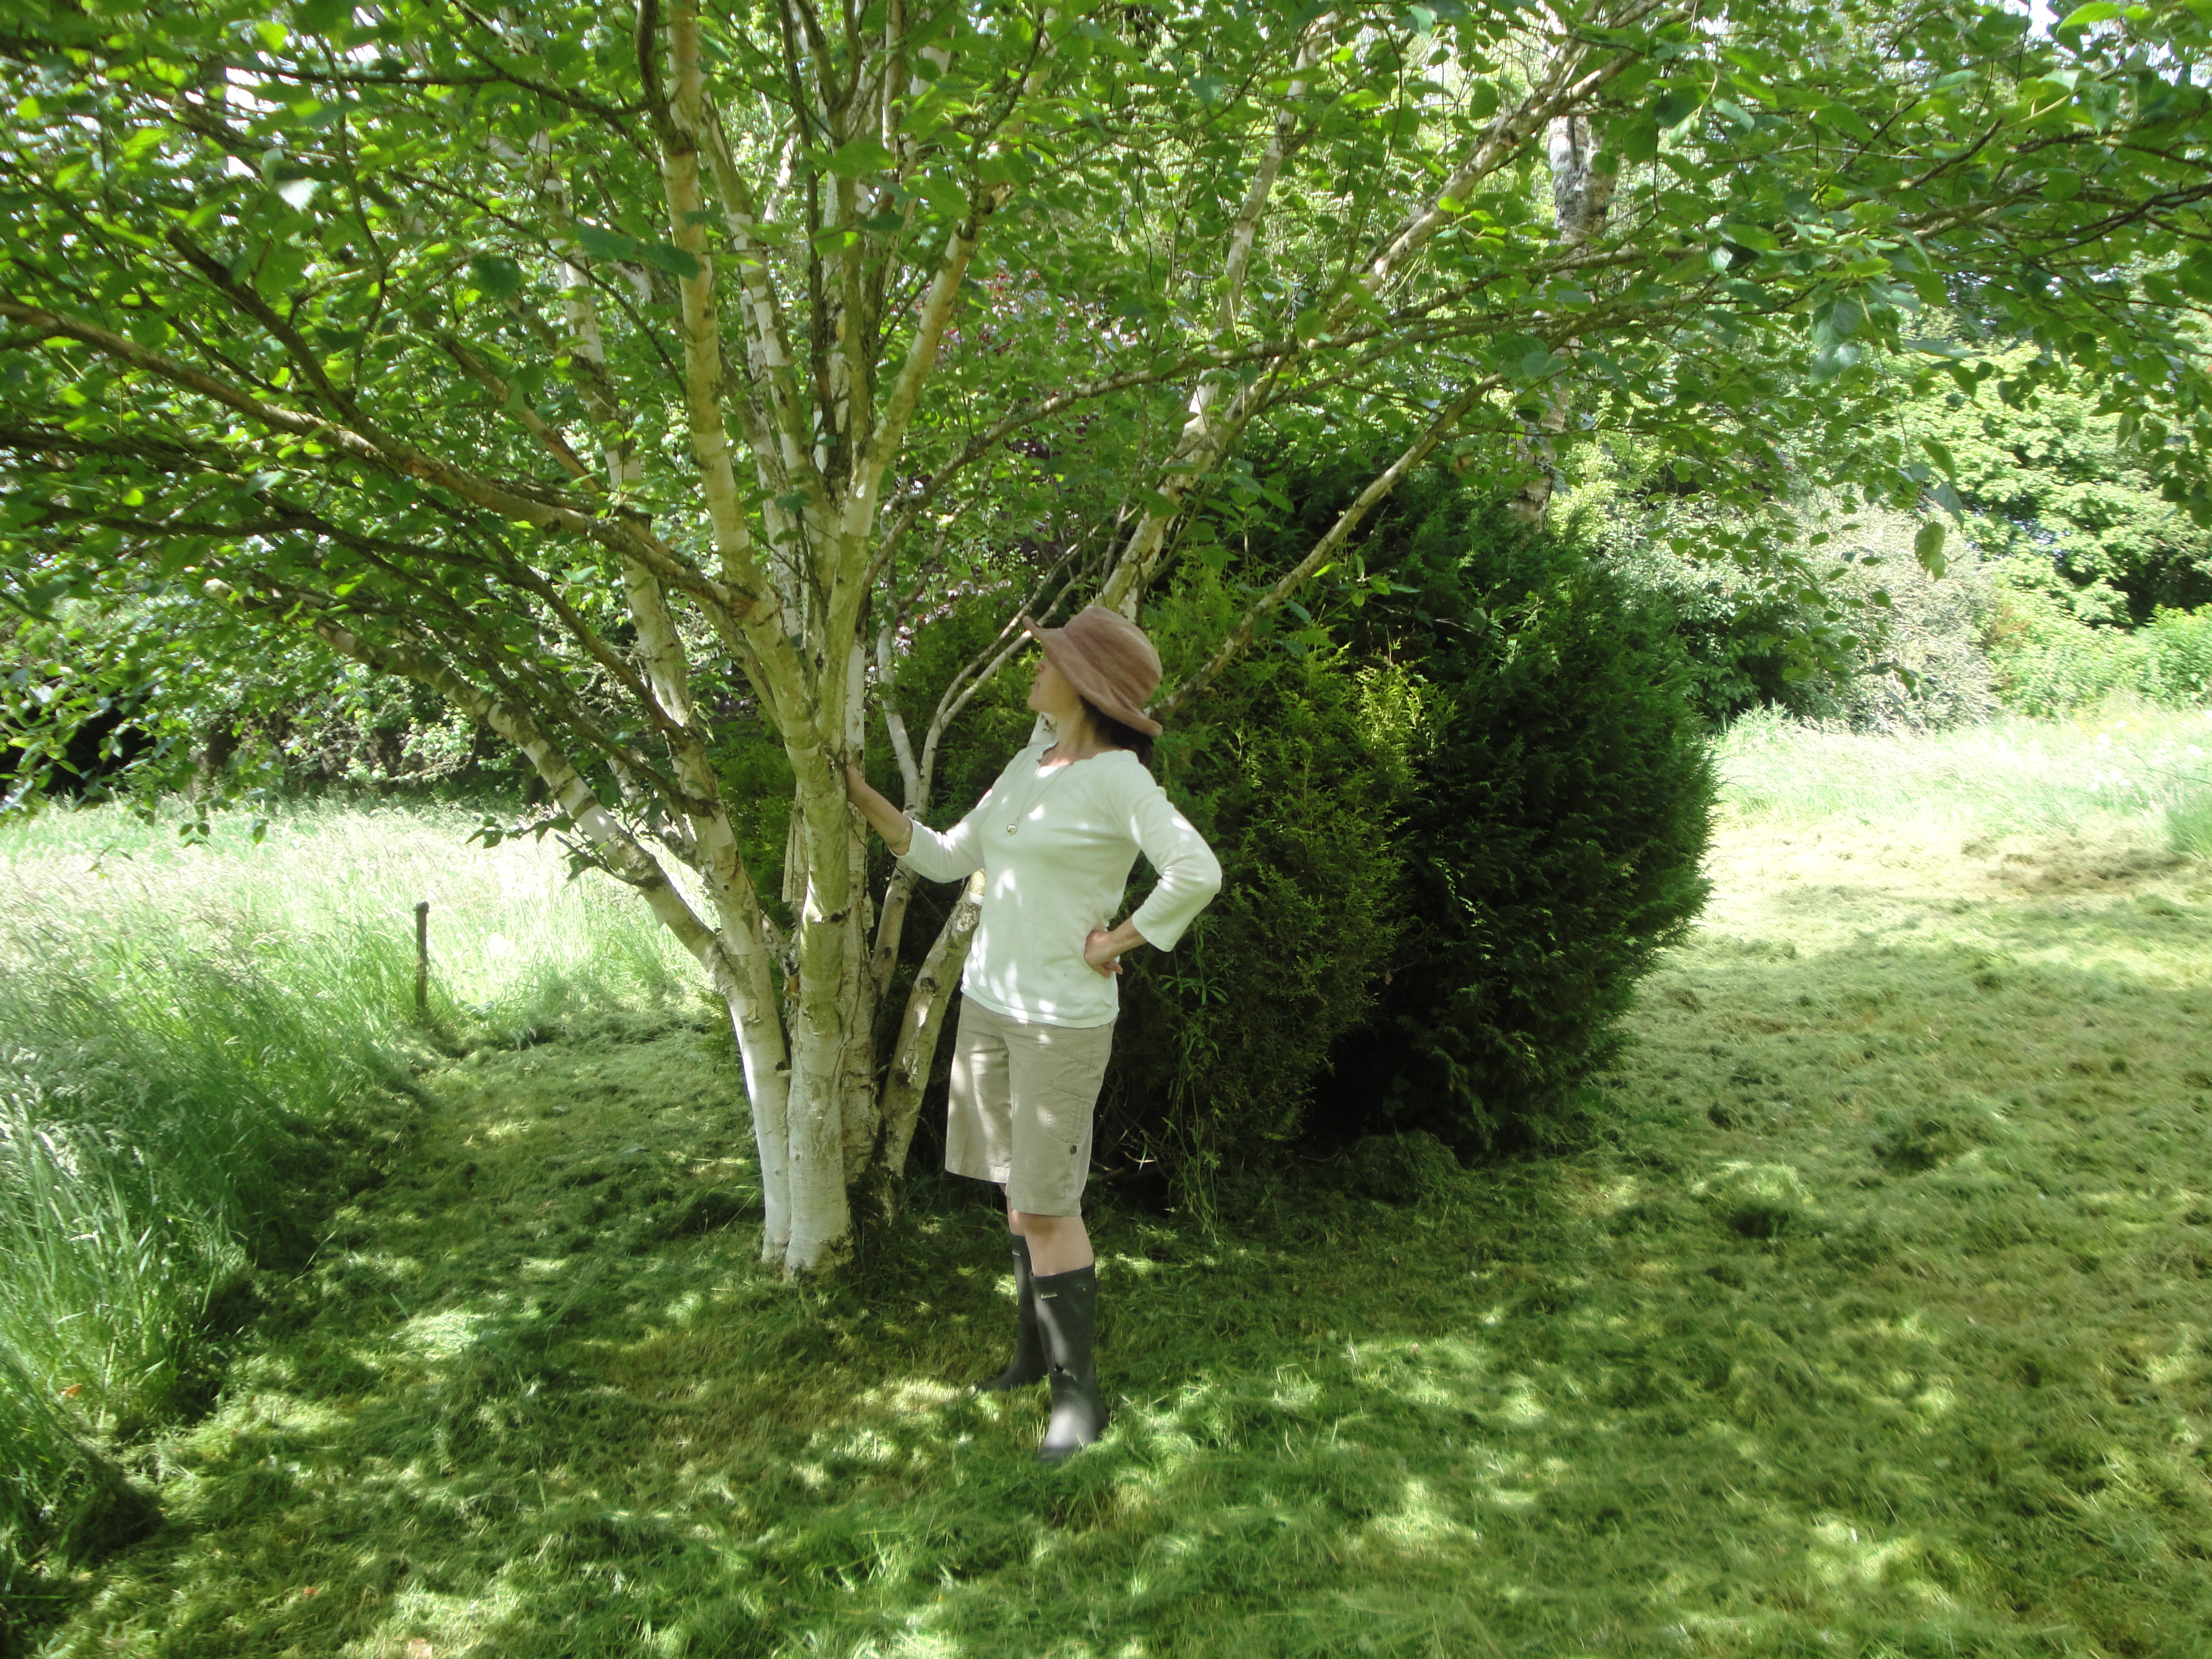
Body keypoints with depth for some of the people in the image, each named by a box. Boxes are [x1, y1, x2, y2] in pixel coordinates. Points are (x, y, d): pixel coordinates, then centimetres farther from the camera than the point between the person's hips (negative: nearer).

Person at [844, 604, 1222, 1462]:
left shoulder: (1117, 777, -15)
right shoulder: (1027, 766, 10)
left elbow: (1196, 873, -28)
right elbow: (947, 857, 15)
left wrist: (1115, 944, -19)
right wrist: (865, 797, 10)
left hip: (1063, 1019, -8)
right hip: (988, 1002, 8)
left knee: (1049, 1207, -2)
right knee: (1017, 1191, 16)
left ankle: (1079, 1391, 12)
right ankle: (1033, 1353, 32)